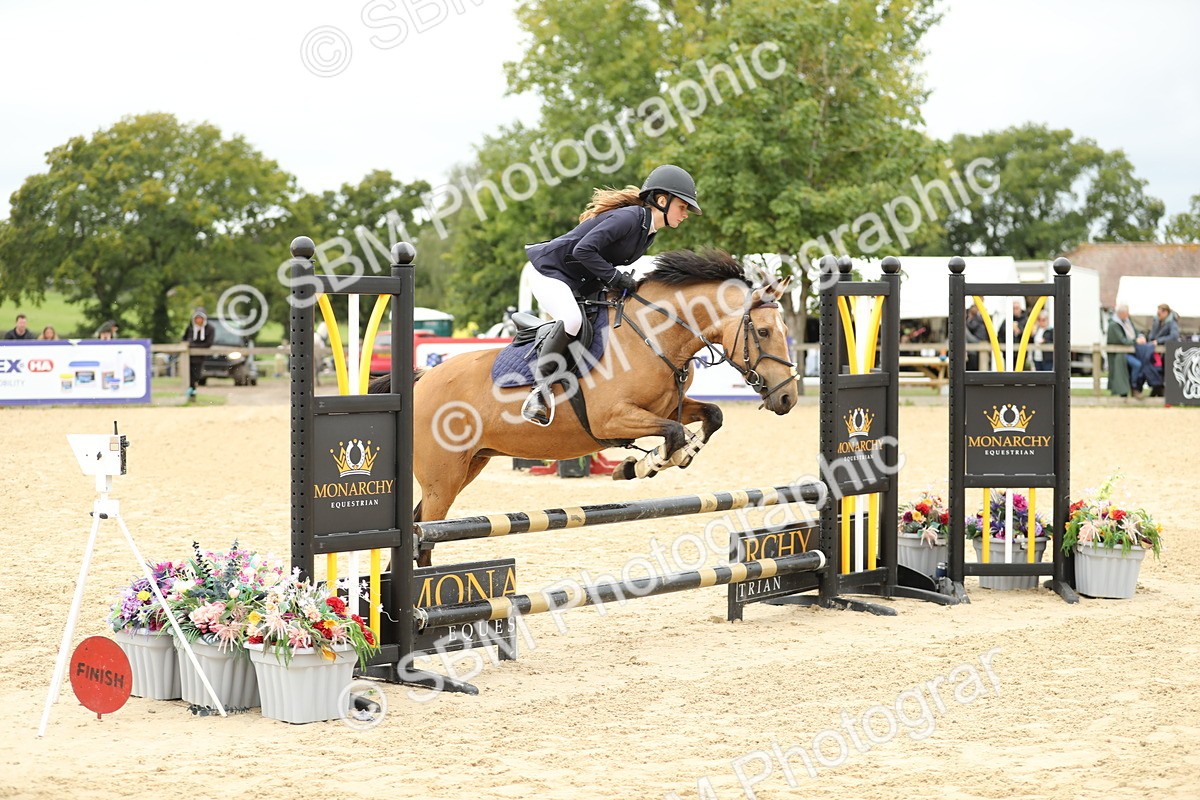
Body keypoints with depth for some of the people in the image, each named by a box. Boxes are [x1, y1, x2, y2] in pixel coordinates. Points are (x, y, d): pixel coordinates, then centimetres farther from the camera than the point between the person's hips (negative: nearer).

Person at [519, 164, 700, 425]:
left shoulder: (648, 232, 9)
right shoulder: (629, 217, -22)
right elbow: (583, 250, -29)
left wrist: (625, 283, -2)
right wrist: (615, 278, -25)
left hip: (578, 286, 11)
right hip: (548, 270, -11)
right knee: (571, 319, -34)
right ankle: (539, 390, -25)